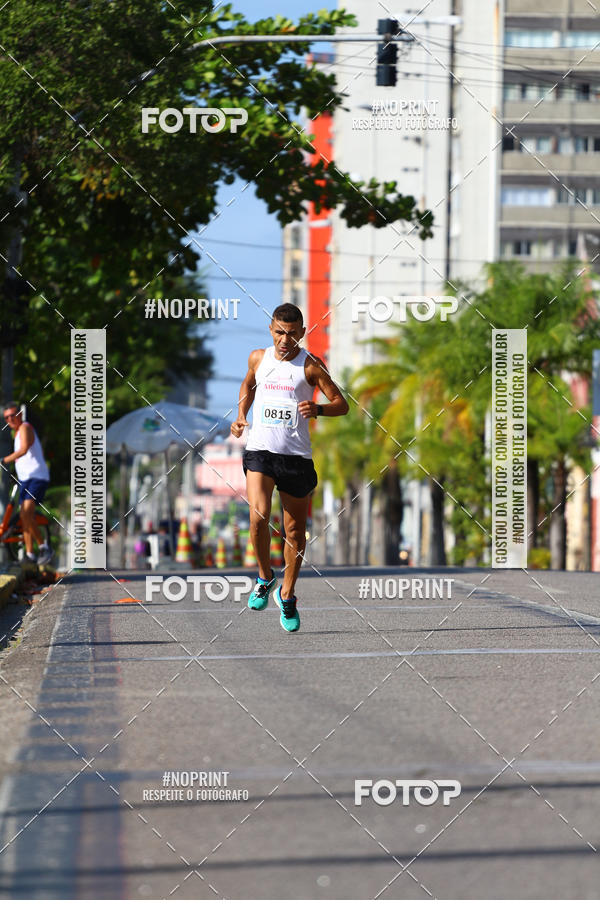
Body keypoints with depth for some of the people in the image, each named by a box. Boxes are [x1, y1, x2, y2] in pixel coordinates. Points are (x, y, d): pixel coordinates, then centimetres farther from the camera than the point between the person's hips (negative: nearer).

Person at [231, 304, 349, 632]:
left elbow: (341, 404, 0)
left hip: (296, 456, -1)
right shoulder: (258, 358, 7)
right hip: (260, 450, 1)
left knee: (295, 530, 7)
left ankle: (287, 595, 28)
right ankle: (265, 577, 4)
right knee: (258, 516, -21)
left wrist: (318, 409, -21)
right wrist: (241, 417, 13)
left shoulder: (310, 365, -2)